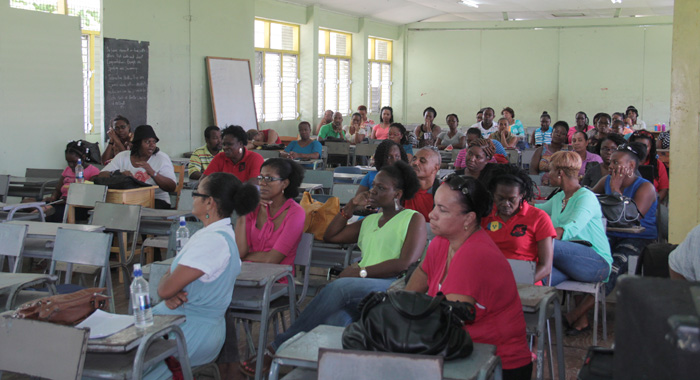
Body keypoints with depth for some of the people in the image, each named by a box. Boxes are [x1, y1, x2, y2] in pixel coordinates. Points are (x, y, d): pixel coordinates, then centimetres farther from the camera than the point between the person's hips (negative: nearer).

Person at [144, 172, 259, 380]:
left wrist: (168, 287, 0)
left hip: (192, 334, -9)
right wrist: (171, 296, -9)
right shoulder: (221, 233, 9)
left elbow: (165, 289, -22)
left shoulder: (213, 241, -23)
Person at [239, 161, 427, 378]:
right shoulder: (369, 221, 32)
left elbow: (405, 263, -6)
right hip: (360, 290, 6)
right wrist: (351, 206, 23)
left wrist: (361, 271, -9)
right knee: (335, 318, -33)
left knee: (339, 288, -33)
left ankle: (277, 348, -29)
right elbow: (330, 236, 33)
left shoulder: (413, 219, 10)